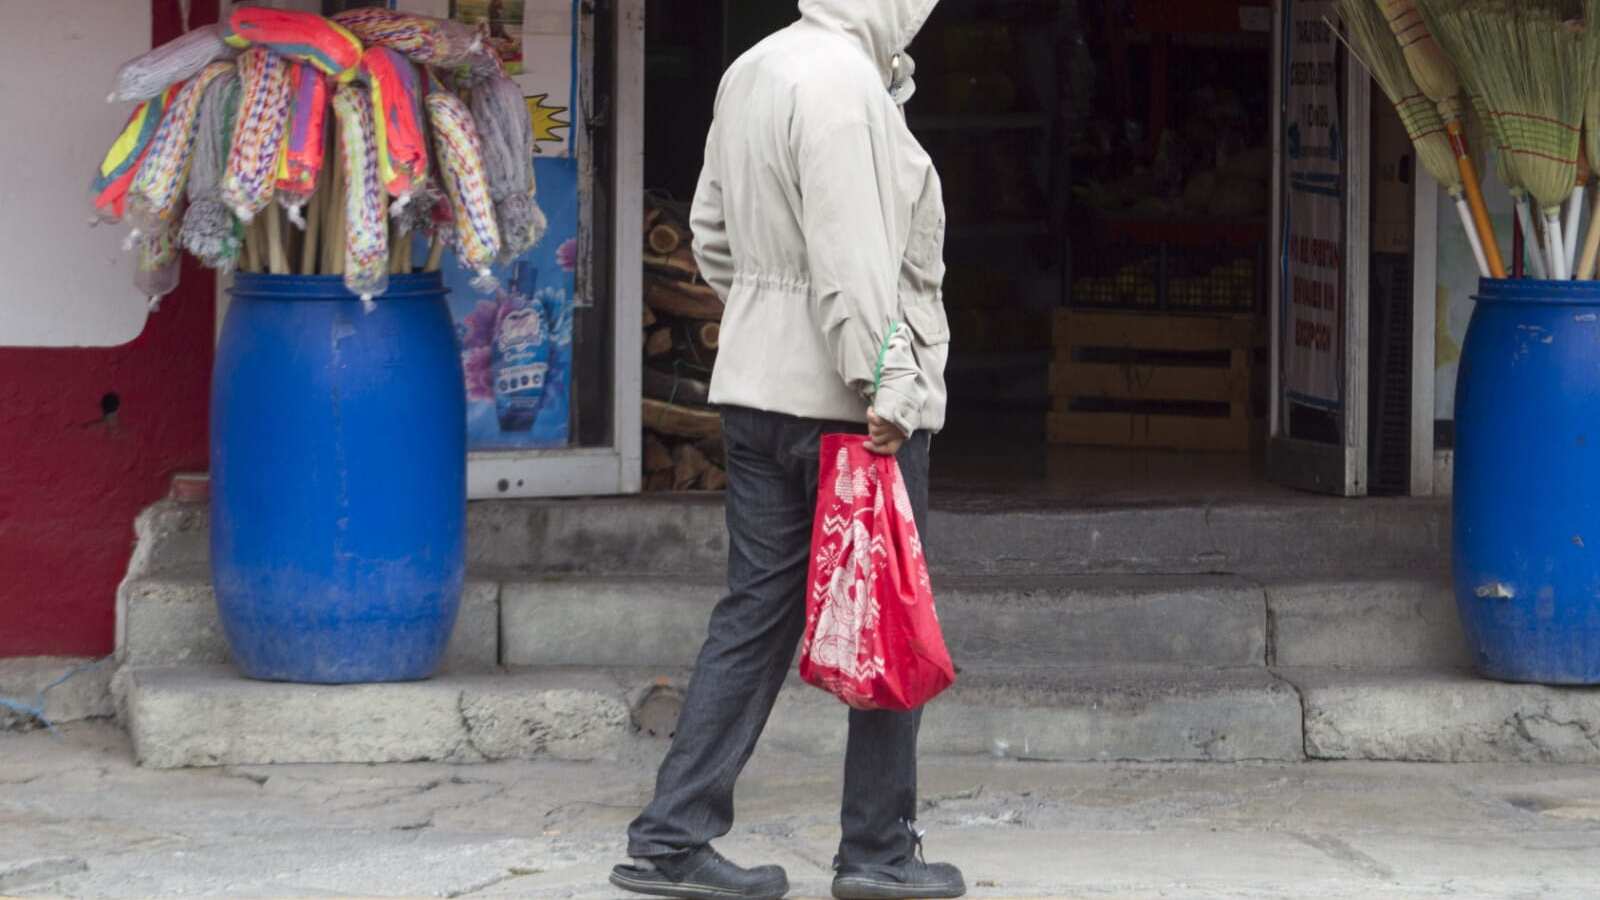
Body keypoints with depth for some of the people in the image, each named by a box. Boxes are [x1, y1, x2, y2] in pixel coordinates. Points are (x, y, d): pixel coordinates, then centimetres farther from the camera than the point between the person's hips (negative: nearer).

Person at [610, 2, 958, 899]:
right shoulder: (842, 80, -17)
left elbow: (713, 230, 19)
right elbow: (851, 253, -22)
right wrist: (886, 384, -21)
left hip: (758, 387, 9)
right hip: (846, 401, -9)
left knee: (756, 617, 10)